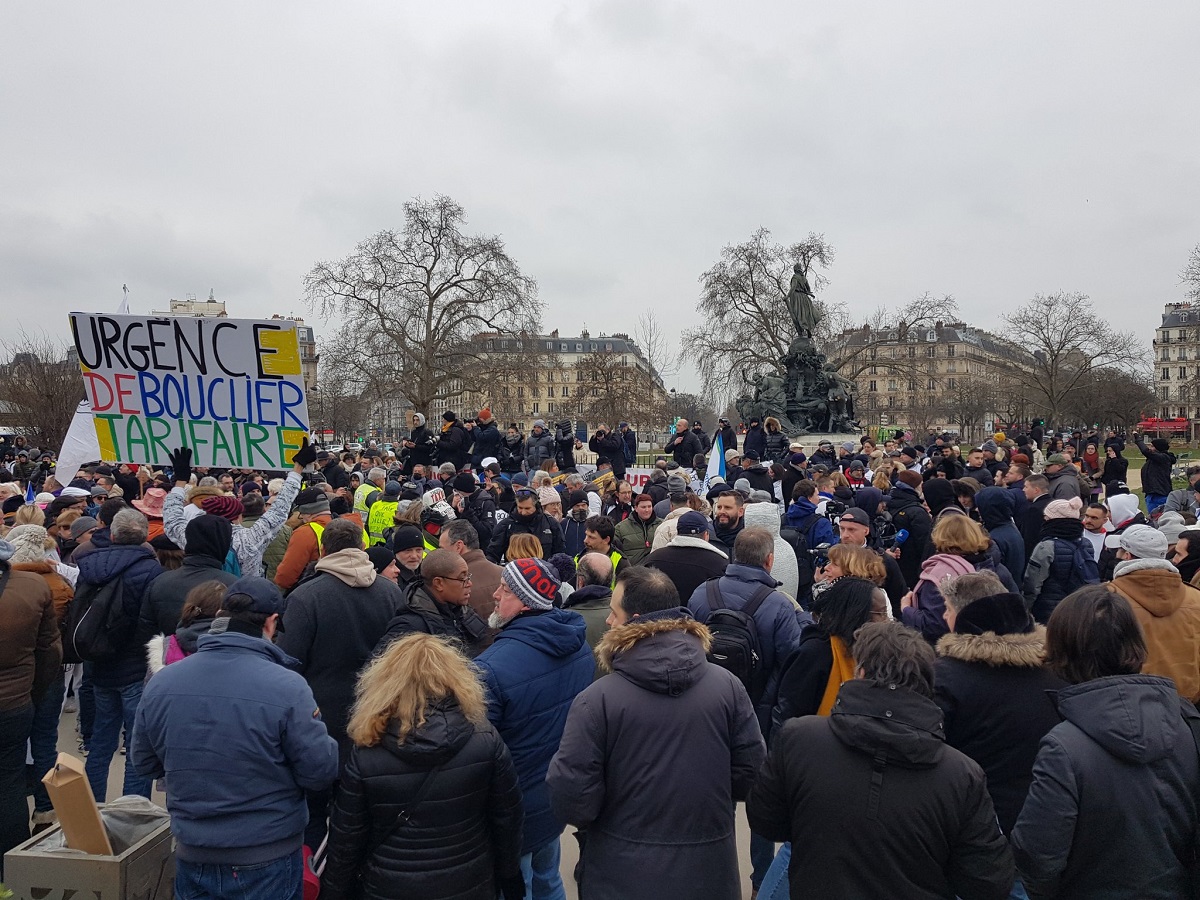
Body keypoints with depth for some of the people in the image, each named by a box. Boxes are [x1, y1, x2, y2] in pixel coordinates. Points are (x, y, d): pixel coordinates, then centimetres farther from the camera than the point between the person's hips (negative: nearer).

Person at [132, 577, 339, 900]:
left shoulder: (160, 683, -8)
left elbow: (144, 764, 6)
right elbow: (321, 773, -17)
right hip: (267, 861, -3)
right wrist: (315, 725, 1)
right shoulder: (287, 687, -23)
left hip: (192, 857, 4)